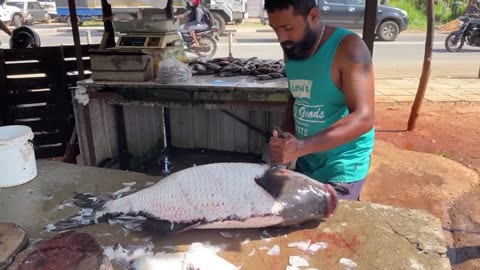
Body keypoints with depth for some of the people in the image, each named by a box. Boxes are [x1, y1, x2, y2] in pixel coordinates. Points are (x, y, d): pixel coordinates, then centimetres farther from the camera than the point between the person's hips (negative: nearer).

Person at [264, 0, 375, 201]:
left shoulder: (348, 48, -19)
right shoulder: (292, 49, 3)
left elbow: (363, 117, -26)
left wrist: (302, 146, -36)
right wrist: (286, 138, -3)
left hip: (342, 168, -6)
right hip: (305, 163, 7)